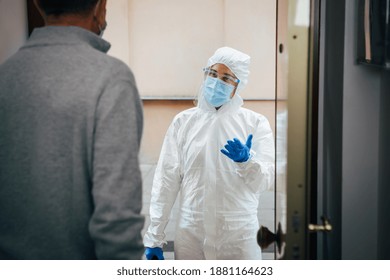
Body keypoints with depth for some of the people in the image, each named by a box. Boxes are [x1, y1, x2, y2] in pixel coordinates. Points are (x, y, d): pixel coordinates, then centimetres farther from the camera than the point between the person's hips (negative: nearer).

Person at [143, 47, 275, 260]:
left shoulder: (255, 122, -2)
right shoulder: (184, 121, 0)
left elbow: (264, 181, -5)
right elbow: (166, 179, -2)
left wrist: (246, 161, -24)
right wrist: (154, 235, -3)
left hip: (239, 233, 0)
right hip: (191, 232, 1)